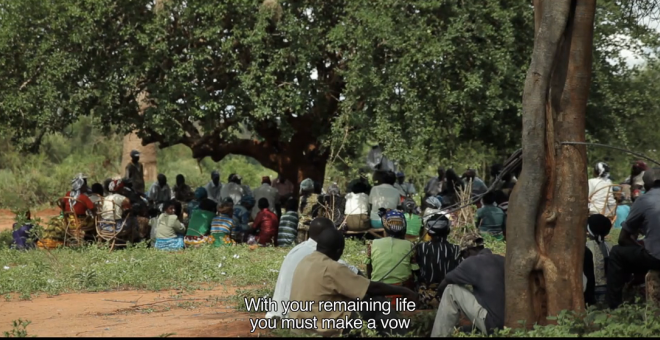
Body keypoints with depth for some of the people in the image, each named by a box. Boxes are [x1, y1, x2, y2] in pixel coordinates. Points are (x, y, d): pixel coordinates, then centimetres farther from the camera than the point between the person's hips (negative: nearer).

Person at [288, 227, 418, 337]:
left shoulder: (305, 262, 7)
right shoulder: (331, 268, -20)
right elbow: (373, 288, -14)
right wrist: (404, 291, -3)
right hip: (324, 327, -9)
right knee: (377, 304, -1)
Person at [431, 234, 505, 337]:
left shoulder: (471, 262, -1)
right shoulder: (502, 260, 15)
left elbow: (443, 286, 9)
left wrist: (440, 295, 31)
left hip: (493, 324, -7)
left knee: (451, 290, 5)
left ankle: (438, 335, 9)